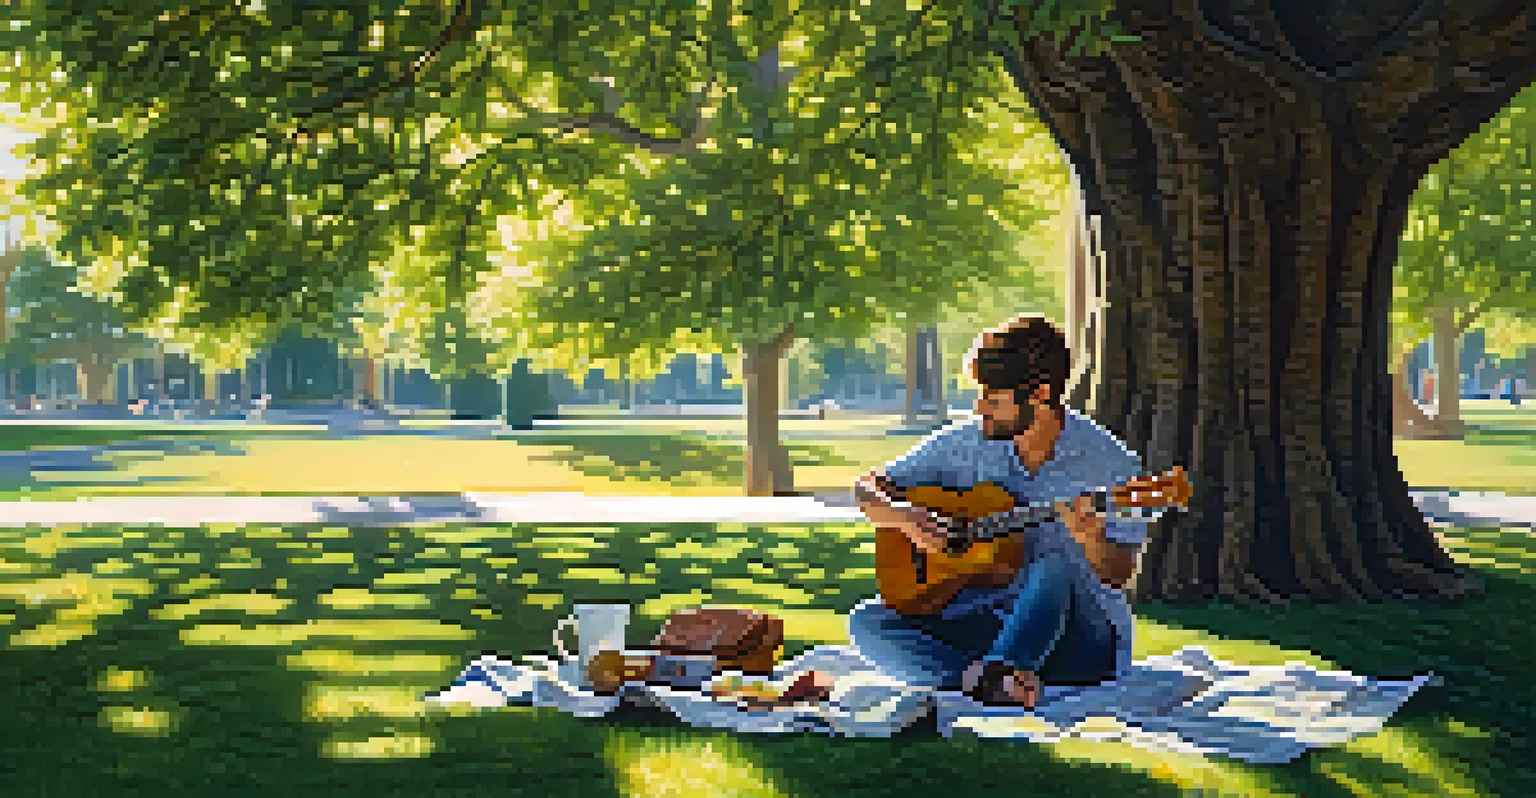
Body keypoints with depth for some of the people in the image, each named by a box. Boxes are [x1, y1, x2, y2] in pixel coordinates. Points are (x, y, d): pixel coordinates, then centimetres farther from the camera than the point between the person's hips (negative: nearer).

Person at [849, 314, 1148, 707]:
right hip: (982, 621, 4)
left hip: (1080, 638, -4)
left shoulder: (1111, 464, -8)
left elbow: (1118, 575, -7)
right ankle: (990, 681, -36)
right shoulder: (965, 443, 1)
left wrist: (1092, 540, -30)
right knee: (866, 621, -18)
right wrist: (902, 518, -16)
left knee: (1059, 567, -37)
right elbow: (869, 488, 6)